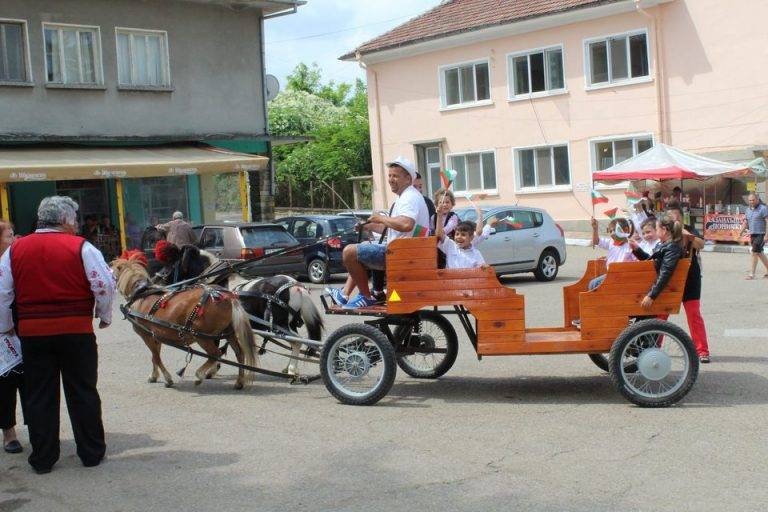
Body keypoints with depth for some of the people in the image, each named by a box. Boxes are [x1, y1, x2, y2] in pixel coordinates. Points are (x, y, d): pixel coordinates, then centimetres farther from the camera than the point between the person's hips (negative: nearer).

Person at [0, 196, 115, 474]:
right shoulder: (81, 247, -6)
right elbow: (104, 285, -8)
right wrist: (105, 316, 7)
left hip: (32, 332, 2)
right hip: (77, 330, -2)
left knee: (39, 396, 10)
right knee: (83, 393, 9)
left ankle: (42, 459, 15)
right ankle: (91, 453, 16)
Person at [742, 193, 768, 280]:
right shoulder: (748, 210, 12)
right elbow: (746, 225, 18)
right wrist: (745, 222, -6)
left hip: (761, 234, -7)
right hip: (752, 235, 8)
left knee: (754, 253, -11)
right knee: (759, 253, 13)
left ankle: (752, 274, -8)